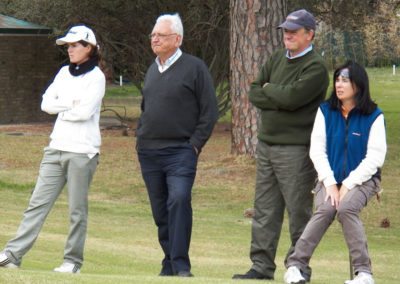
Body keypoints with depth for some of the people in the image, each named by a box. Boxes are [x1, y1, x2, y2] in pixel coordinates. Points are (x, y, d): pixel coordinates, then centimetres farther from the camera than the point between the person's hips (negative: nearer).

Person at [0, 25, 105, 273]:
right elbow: (47, 103, 5)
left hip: (82, 150, -6)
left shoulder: (96, 77, -4)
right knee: (39, 202, 1)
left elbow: (85, 111, -15)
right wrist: (72, 104, -7)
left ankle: (73, 260, 6)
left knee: (77, 208, -1)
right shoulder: (65, 73, 15)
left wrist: (61, 109, 0)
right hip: (57, 147, 6)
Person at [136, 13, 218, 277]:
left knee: (179, 200, -23)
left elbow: (210, 111, -5)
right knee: (160, 211, 8)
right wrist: (141, 137, 14)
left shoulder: (195, 68, -4)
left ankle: (181, 265, -24)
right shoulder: (153, 70, 15)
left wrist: (195, 144, -11)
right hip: (149, 153, 7)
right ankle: (170, 265, 16)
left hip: (180, 151, -7)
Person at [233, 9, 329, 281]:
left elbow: (291, 97, -22)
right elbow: (254, 93, 10)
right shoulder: (277, 59, 14)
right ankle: (262, 266, 11)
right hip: (266, 144, 8)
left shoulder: (315, 68, -10)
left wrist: (268, 89, -4)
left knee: (298, 212, -3)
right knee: (265, 210, 8)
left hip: (296, 149, -8)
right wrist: (279, 98, -7)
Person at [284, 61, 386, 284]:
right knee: (325, 209, -28)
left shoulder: (374, 116, -6)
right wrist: (330, 184, -11)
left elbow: (375, 158, -9)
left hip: (362, 179, -2)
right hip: (330, 179, 2)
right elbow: (317, 151, 0)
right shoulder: (325, 111, 4)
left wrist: (348, 185, -15)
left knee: (346, 208, -32)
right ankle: (295, 265, -24)